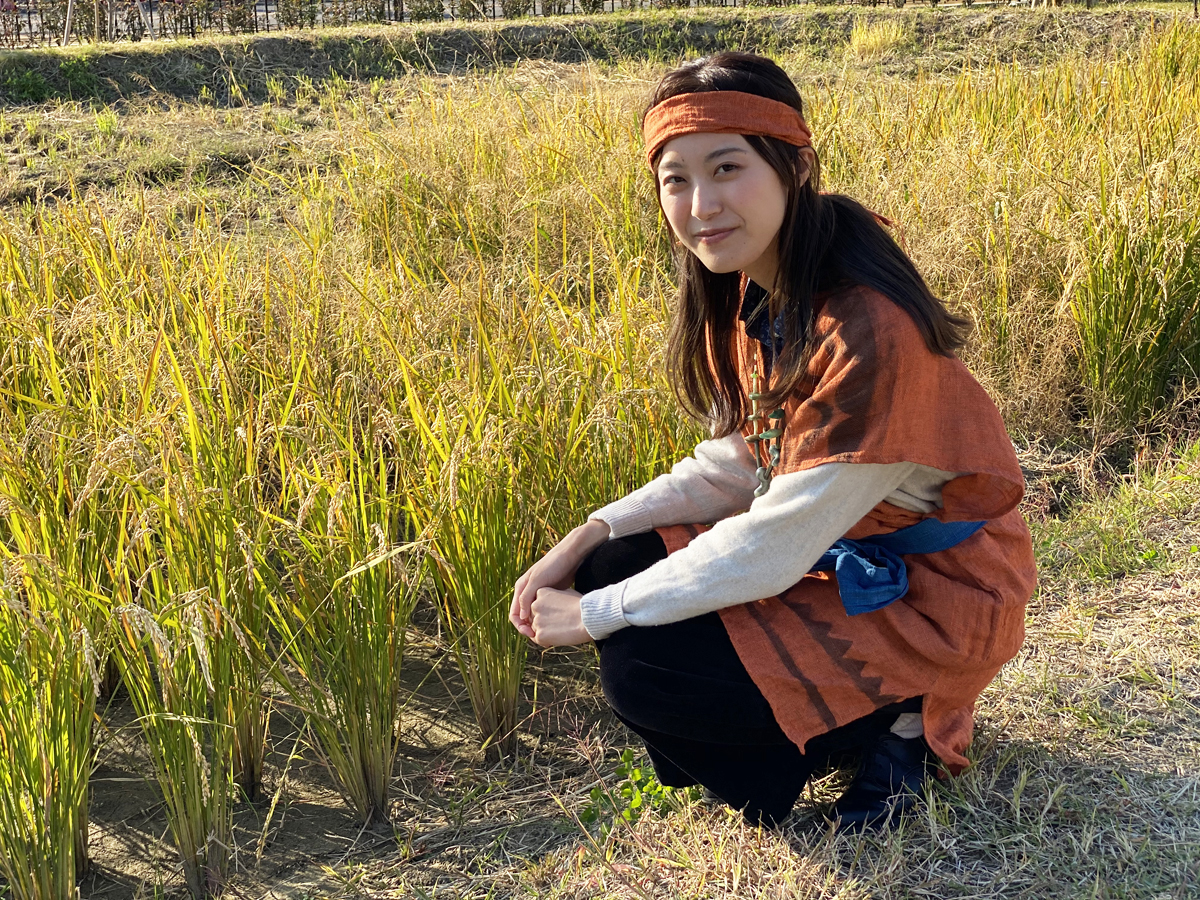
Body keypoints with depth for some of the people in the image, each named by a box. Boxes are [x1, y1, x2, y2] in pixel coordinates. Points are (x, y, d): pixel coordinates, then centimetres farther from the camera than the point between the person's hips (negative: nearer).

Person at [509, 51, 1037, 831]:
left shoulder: (866, 331, -31)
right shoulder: (747, 297, -4)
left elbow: (773, 548, -27)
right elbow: (732, 468, 2)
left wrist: (596, 615, -18)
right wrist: (589, 537, -9)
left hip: (936, 590, -8)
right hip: (836, 547, 8)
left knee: (642, 671, -17)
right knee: (616, 568, -2)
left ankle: (898, 718, 1)